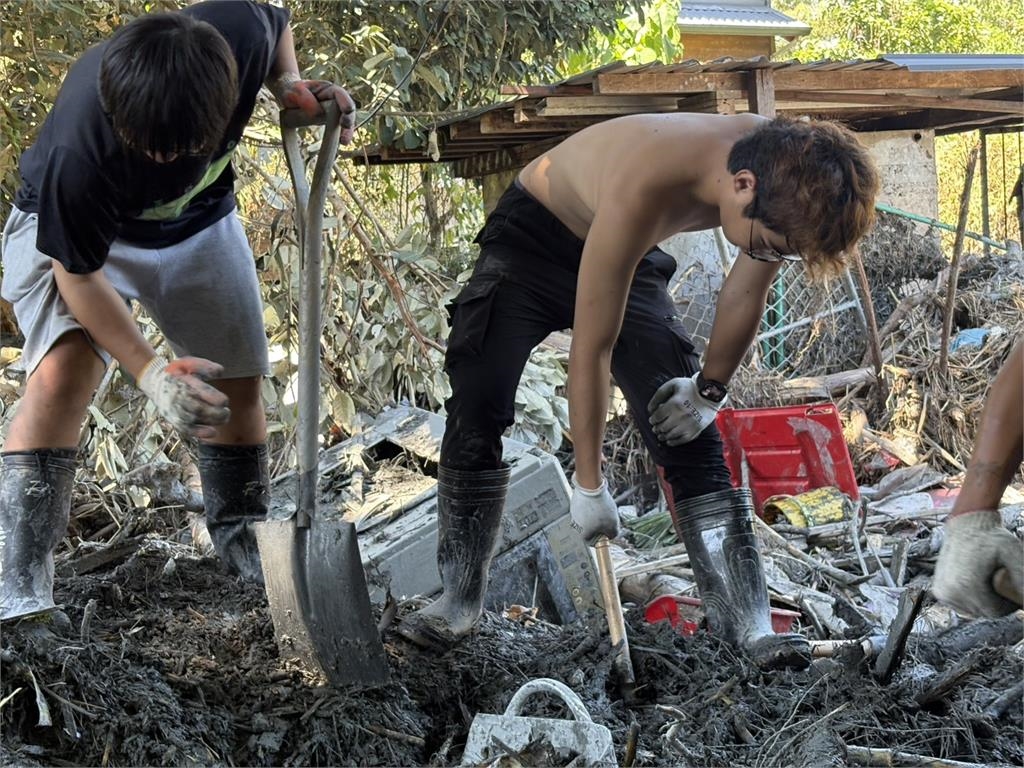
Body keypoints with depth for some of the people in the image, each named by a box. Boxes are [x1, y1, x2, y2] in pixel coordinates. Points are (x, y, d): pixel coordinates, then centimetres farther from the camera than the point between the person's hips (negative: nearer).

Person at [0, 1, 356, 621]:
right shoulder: (78, 155, -43)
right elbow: (79, 273, -26)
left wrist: (294, 88, -24)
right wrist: (150, 372, -34)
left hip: (201, 220, 4)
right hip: (77, 230, -4)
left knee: (238, 386, 6)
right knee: (62, 372, -28)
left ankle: (246, 561, 27)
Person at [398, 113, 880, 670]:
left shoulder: (782, 170, -25)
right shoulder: (643, 189, -42)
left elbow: (746, 293, -5)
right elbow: (591, 348, -35)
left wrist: (709, 391, -2)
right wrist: (588, 486, -28)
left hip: (633, 256, 5)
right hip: (531, 237, -4)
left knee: (689, 433, -8)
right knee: (477, 409, -16)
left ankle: (747, 624, -8)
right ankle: (458, 602, -3)